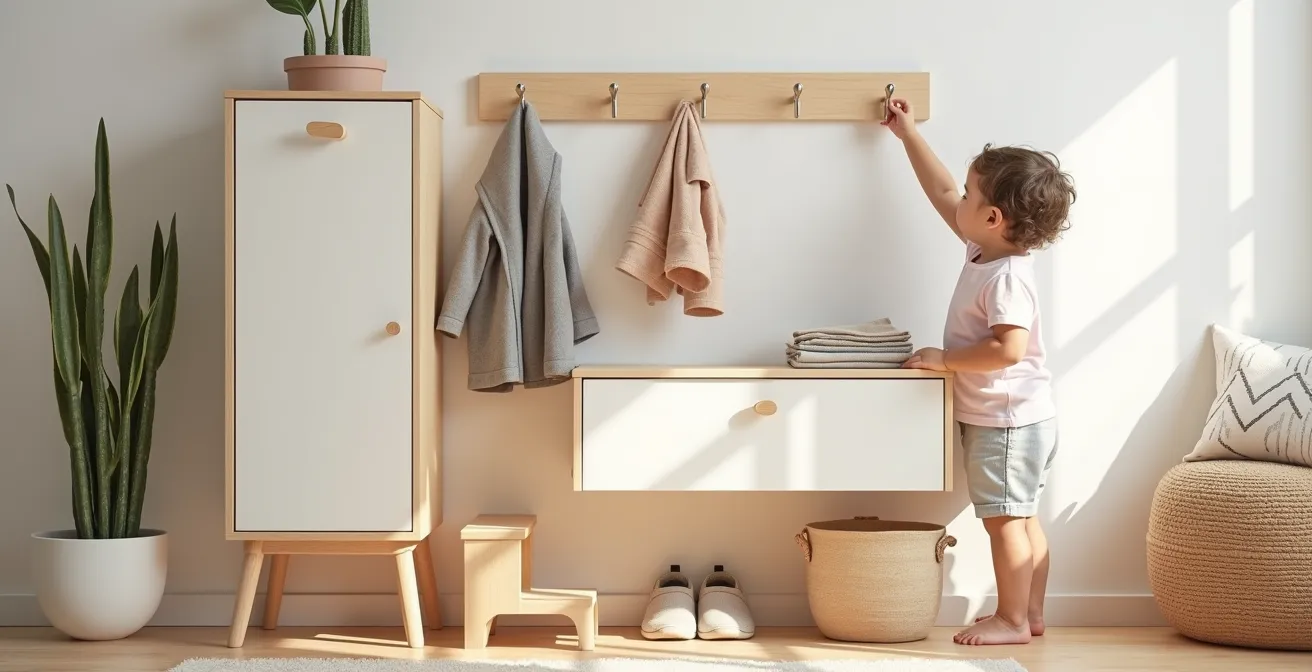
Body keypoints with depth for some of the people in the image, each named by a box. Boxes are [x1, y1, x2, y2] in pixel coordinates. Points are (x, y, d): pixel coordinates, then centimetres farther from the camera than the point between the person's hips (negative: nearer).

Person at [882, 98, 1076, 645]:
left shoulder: (1007, 276, -22)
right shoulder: (983, 248, 6)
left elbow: (1007, 349, -31)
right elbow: (941, 193, 18)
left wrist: (944, 358, -21)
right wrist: (908, 135, 22)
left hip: (1007, 418, -10)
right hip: (1011, 416, 10)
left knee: (1004, 518, -5)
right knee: (1021, 518, 14)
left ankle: (1011, 620, 1)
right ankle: (1029, 614, 21)